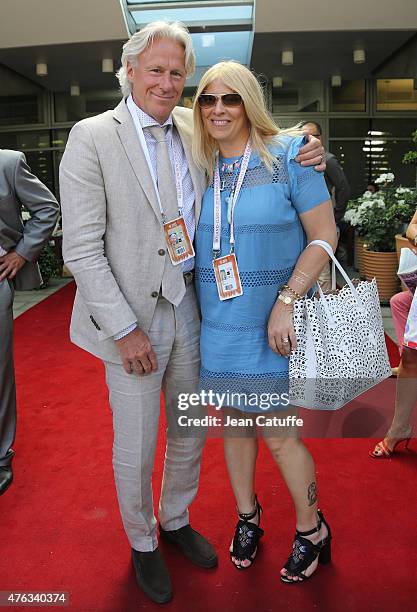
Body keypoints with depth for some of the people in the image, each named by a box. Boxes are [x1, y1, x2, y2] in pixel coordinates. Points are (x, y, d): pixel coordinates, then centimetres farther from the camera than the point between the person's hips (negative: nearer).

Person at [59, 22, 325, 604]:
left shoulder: (192, 129, 6)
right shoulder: (92, 137, -9)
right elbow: (81, 249, -12)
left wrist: (297, 154, -2)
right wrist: (125, 329, -15)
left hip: (189, 306, 5)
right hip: (132, 318, -4)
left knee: (190, 433, 19)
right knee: (135, 448, 10)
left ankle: (176, 520, 45)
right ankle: (142, 543, 37)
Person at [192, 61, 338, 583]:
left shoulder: (288, 154, -7)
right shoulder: (200, 167, 5)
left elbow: (324, 236, -9)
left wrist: (287, 301, -18)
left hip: (272, 324, -4)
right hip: (218, 322, 4)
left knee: (279, 436, 3)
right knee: (236, 422, 17)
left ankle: (312, 530, 31)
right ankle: (247, 516, 41)